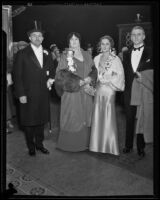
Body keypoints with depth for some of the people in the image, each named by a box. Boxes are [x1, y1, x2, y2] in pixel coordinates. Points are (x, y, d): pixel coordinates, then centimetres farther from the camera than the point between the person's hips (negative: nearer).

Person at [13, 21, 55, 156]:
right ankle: (31, 147, 25)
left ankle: (39, 144, 30)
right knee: (29, 122, 7)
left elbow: (51, 72, 19)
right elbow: (17, 76, -7)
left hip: (43, 94, 4)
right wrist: (21, 94, -12)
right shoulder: (22, 54, -4)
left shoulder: (47, 54, 11)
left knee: (41, 120, 12)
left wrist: (51, 79, -3)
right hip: (28, 95, -4)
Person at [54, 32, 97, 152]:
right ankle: (71, 143, 13)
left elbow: (93, 70, 11)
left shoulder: (87, 55, 12)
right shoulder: (65, 56, 0)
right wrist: (78, 82, -16)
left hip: (86, 92, 4)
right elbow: (62, 75, -7)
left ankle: (84, 141, 20)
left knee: (86, 116, 7)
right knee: (72, 117, 0)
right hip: (72, 91, -3)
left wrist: (89, 79, -10)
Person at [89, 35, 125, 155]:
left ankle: (110, 146, 12)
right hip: (98, 90, 4)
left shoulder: (115, 59, -2)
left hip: (109, 89, -4)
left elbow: (120, 76, -4)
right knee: (98, 116, 6)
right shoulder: (96, 58, 10)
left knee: (108, 117, -1)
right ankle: (98, 144, 19)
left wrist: (108, 80, -10)